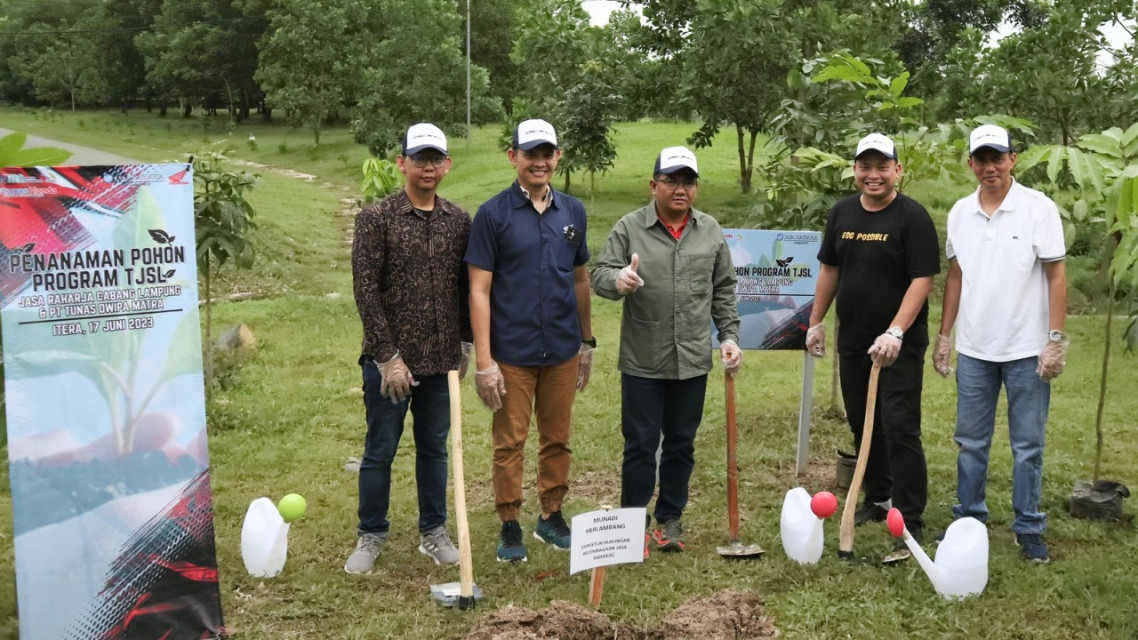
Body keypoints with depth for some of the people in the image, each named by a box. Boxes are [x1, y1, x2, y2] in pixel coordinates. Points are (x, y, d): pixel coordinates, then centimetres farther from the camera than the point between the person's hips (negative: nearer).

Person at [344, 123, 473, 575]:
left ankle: (433, 532, 28)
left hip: (440, 360, 4)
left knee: (434, 448, 14)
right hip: (389, 361, -3)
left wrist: (465, 342, 8)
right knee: (380, 451, 7)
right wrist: (388, 356, -14)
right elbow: (366, 291, -11)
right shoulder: (376, 219, -7)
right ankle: (370, 536, 22)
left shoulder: (459, 221, 5)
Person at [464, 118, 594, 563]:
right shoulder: (493, 214, -6)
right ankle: (510, 527, 17)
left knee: (557, 439, 12)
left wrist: (587, 342, 14)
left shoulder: (573, 211, 7)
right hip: (512, 353, -4)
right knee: (510, 442, 4)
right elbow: (479, 290, -8)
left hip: (563, 351, 4)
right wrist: (484, 361, -13)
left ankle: (551, 517, 27)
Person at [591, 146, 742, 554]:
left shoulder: (710, 230, 8)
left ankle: (670, 519, 25)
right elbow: (599, 275, -8)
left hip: (692, 361, 3)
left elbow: (723, 291, 14)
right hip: (642, 362, -3)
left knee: (681, 443, 12)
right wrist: (617, 280, -30)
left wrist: (729, 336, 7)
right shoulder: (629, 228, -3)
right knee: (640, 443, 4)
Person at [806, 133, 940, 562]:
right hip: (853, 341, 6)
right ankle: (878, 499, 32)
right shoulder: (842, 213, 8)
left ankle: (910, 525, -4)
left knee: (900, 431, -8)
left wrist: (895, 333, -25)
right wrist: (816, 322, 15)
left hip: (899, 344, -6)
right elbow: (830, 269, 16)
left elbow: (922, 280, -16)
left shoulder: (913, 217, -10)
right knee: (863, 426, 15)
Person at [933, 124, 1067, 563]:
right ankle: (969, 519, 25)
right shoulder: (960, 212, 5)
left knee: (1028, 445, 4)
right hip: (974, 349, 4)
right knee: (970, 441, 11)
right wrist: (944, 336, 11)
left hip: (1027, 350, -4)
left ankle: (1029, 530, 16)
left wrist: (1056, 338, -12)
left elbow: (1056, 276, -7)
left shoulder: (1039, 208, -8)